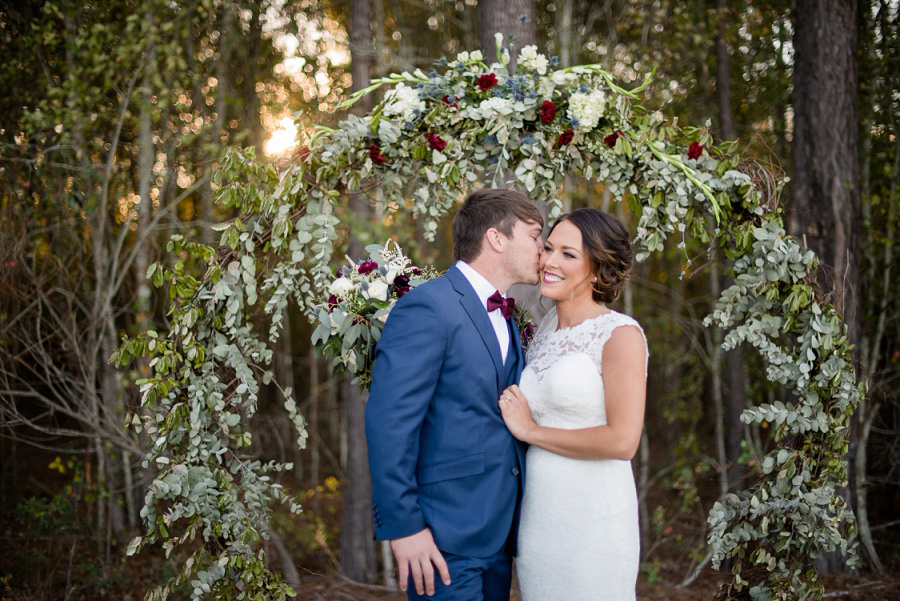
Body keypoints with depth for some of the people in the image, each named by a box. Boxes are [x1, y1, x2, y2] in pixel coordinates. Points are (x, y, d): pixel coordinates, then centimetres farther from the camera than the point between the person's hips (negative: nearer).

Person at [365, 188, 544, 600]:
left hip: (499, 533, 8)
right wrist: (403, 526, -20)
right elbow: (388, 423, -18)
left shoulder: (503, 316, 15)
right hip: (445, 538, -8)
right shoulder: (429, 307, -13)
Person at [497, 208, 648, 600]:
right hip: (537, 515, 6)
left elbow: (622, 441, -20)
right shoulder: (546, 326, 9)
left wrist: (530, 431, -13)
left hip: (591, 519, -6)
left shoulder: (621, 335, -12)